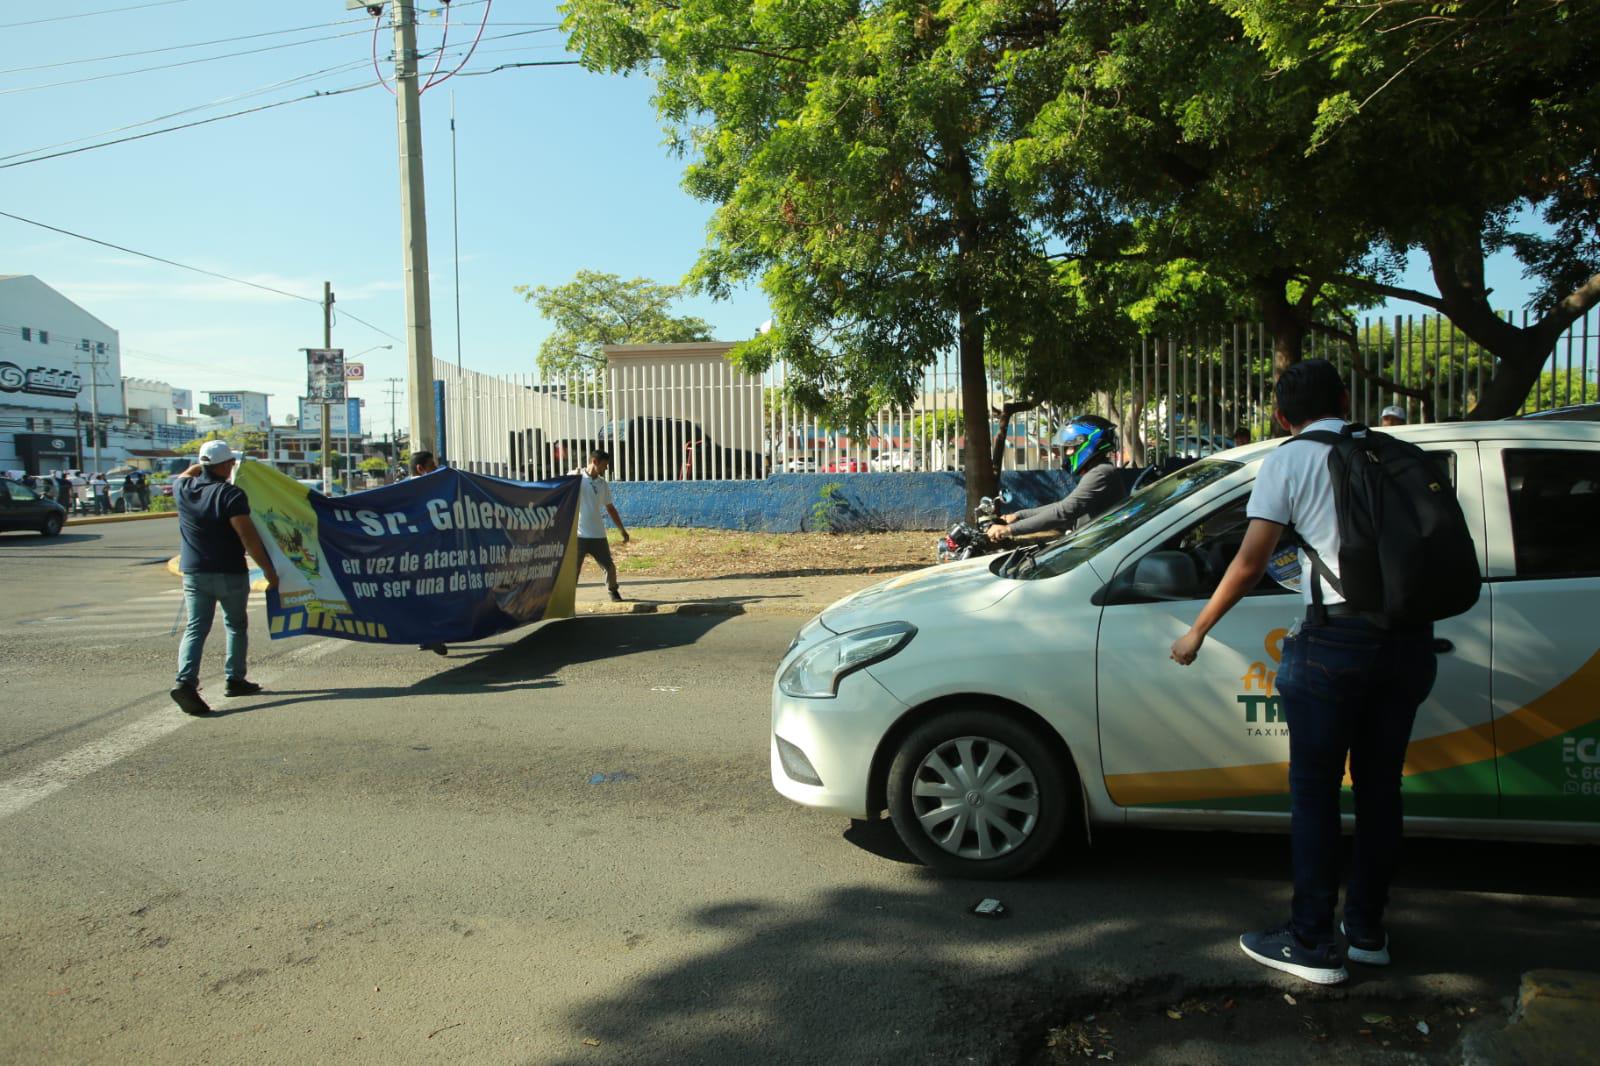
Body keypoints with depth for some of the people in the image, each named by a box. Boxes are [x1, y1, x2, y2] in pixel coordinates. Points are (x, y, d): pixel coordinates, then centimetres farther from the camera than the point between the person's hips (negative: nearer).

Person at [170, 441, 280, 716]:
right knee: (236, 626, 15)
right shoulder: (231, 494, -17)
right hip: (230, 574, -4)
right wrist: (268, 569, -15)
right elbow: (248, 536, -20)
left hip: (193, 573, 4)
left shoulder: (183, 489, 1)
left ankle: (185, 681, -14)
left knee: (195, 628, 4)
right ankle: (235, 679, 21)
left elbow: (185, 475, 28)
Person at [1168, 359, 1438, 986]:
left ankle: (1311, 944, 11)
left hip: (1336, 637, -5)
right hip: (1409, 638, 5)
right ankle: (1367, 930, 28)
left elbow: (1249, 564, -6)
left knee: (1314, 791, 4)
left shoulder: (1288, 460, 0)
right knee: (1379, 785, 16)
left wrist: (1197, 631, 4)